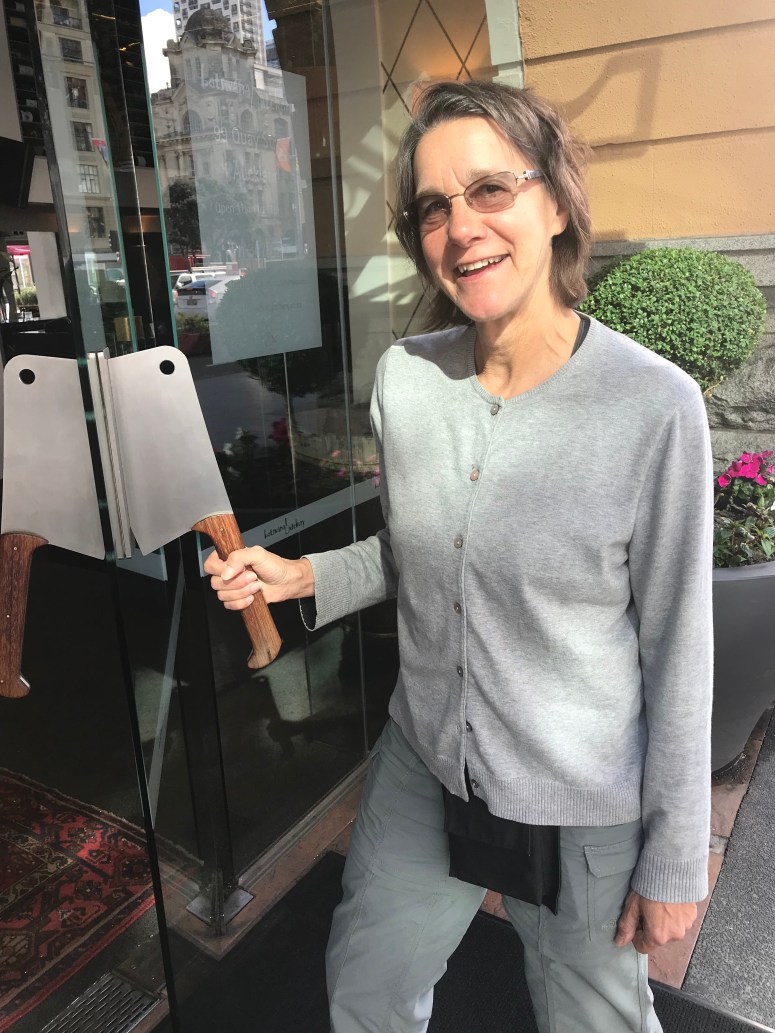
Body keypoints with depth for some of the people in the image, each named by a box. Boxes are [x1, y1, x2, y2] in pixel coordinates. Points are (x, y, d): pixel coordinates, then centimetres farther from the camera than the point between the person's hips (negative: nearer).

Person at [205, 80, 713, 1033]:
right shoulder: (404, 376, -8)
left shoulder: (653, 404, -21)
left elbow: (677, 647, -13)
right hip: (423, 764, 4)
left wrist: (675, 857, -6)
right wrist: (302, 578, -8)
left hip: (584, 807, -3)